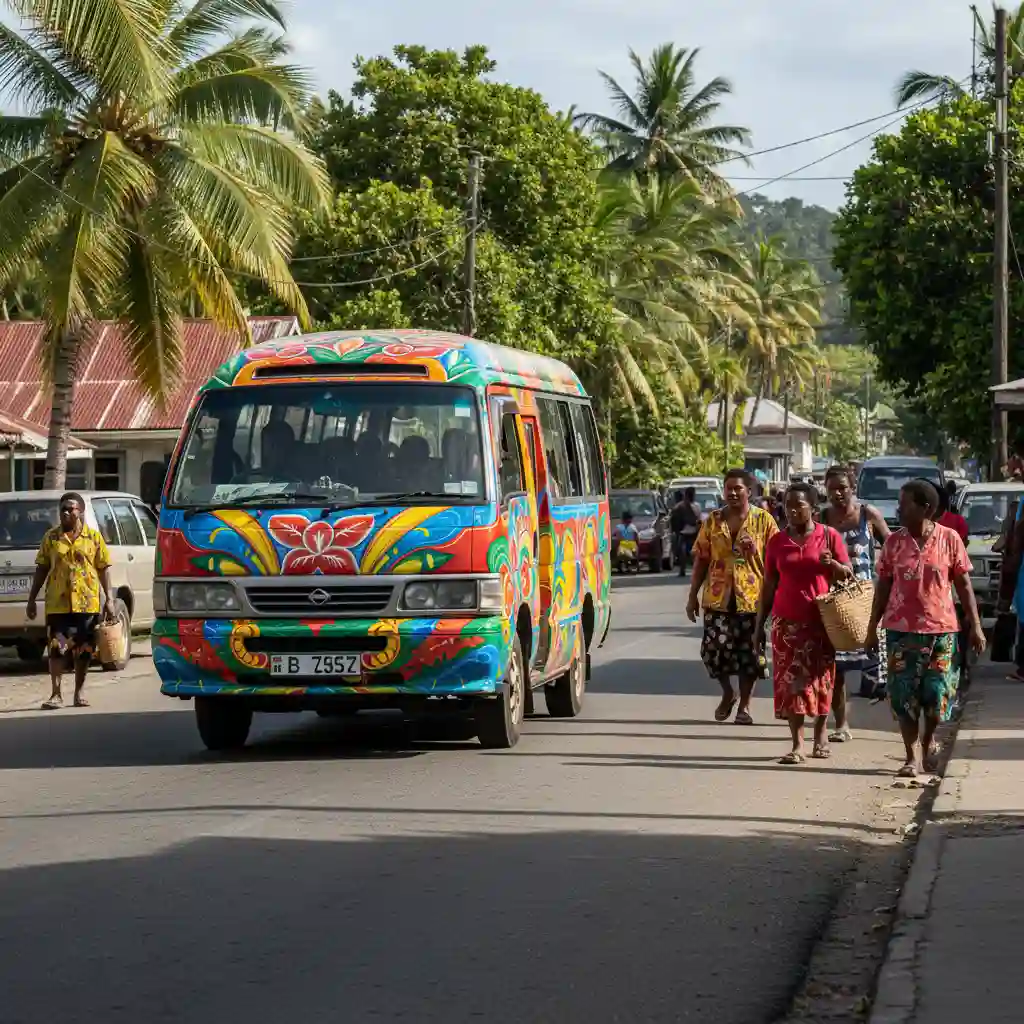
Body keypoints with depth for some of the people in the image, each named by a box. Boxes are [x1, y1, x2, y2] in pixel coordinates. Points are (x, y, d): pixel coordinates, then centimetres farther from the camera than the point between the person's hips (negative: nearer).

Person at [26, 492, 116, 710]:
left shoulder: (94, 537, 4)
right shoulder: (51, 537, 6)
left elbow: (104, 569, 5)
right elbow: (42, 569, 9)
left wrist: (109, 599, -2)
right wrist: (32, 600, 6)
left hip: (87, 603, 0)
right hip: (57, 604, 0)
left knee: (83, 650, 7)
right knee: (57, 648, -5)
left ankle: (80, 693, 19)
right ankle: (56, 694, -3)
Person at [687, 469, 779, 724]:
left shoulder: (763, 520, 2)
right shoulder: (713, 520, 8)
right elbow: (701, 559, 10)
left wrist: (755, 550, -17)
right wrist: (693, 596, 7)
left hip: (751, 597, -1)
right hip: (718, 597, 1)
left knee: (748, 653, 2)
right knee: (714, 649, -7)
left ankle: (744, 705, 17)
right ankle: (727, 693, 20)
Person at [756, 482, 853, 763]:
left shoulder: (829, 536, 0)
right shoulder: (777, 542, 7)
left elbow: (847, 575, 4)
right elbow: (769, 586, 10)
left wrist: (832, 564, -19)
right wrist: (759, 625, 8)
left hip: (821, 620, -1)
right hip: (787, 621, 1)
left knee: (820, 679, 5)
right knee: (790, 681, -5)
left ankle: (820, 736, 21)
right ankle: (797, 744, -5)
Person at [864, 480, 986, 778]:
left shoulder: (949, 539, -2)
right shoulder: (894, 542, 2)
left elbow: (964, 584, 2)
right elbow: (883, 586, 7)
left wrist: (975, 626, -1)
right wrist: (872, 628, 6)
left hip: (941, 628, -1)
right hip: (901, 629, 1)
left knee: (937, 693, -1)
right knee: (904, 695, 0)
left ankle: (928, 739, 29)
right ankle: (911, 757, 10)